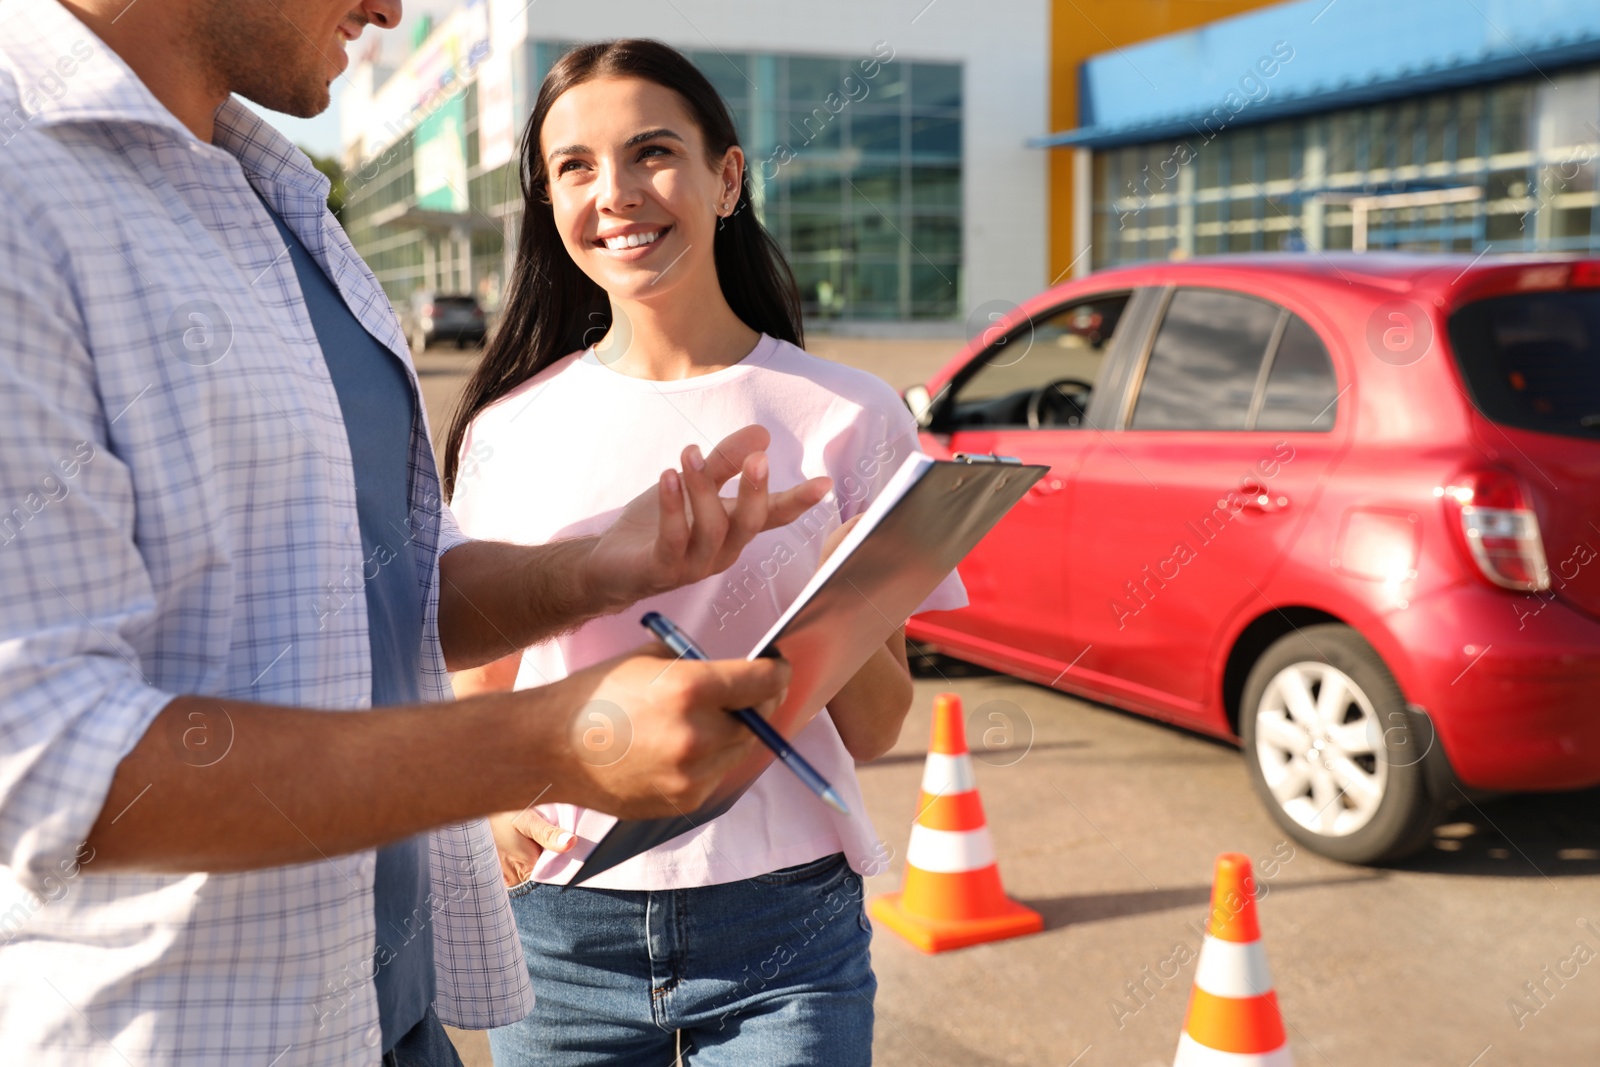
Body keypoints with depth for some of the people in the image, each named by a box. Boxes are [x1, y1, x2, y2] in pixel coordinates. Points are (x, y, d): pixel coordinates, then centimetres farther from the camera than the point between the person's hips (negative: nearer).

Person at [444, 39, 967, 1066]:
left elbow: (872, 734, 0)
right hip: (559, 925, 2)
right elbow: (479, 681, 11)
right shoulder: (508, 424, 0)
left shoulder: (850, 418, -4)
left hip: (779, 936, -1)